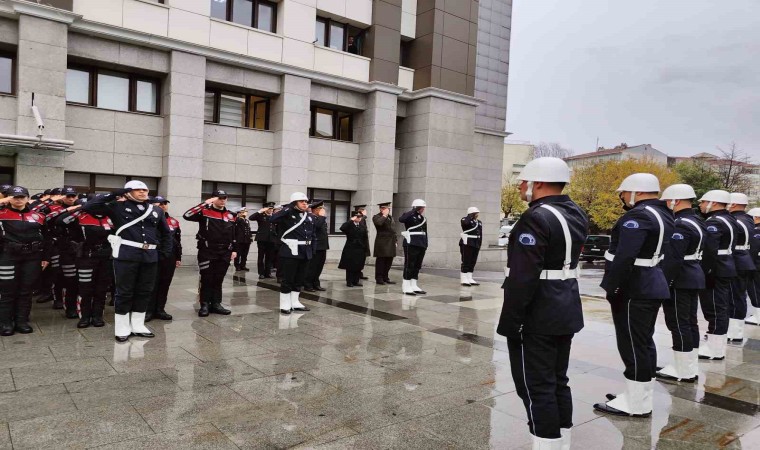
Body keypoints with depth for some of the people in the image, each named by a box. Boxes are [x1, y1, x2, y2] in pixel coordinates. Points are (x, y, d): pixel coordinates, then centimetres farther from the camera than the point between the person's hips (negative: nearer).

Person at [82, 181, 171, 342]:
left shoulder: (156, 211, 13)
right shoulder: (118, 207, 1)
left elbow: (165, 233, 25)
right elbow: (87, 207, -5)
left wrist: (165, 253, 14)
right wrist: (112, 195, -8)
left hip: (150, 256, 5)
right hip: (126, 255, -4)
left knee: (144, 291, 11)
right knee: (124, 292, 3)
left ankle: (138, 326, 23)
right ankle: (122, 329, 14)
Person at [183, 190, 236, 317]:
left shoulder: (230, 216, 12)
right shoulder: (204, 212, -3)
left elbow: (233, 234, 16)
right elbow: (187, 215, -19)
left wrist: (234, 250, 10)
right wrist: (205, 204, -20)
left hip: (224, 253, 4)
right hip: (207, 252, -4)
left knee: (218, 280, 10)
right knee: (206, 279, 1)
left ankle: (216, 304, 18)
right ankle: (205, 305, 9)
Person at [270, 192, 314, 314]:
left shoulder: (310, 217, 12)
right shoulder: (288, 215, -7)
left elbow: (312, 235, 17)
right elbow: (273, 219, -25)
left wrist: (312, 250, 10)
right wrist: (288, 208, -20)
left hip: (305, 252, 7)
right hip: (291, 252, -7)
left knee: (300, 279, 13)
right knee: (288, 279, 0)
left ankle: (295, 302, 25)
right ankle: (285, 305, 10)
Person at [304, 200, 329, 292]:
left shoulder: (321, 218, 18)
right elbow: (318, 225, -31)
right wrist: (322, 216, -18)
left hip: (322, 246, 9)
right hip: (315, 247, -9)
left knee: (319, 267, 14)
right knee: (312, 267, -4)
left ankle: (316, 284, 22)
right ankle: (307, 285, 4)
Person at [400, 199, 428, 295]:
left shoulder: (423, 218, 18)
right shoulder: (409, 215, -4)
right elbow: (401, 219, -27)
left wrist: (426, 244, 12)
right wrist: (413, 211, -22)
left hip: (421, 245, 7)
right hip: (411, 244, -7)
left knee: (417, 266, 10)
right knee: (409, 265, -5)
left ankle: (413, 286, 18)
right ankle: (406, 287, 0)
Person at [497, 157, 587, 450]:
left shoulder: (536, 218, -20)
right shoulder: (576, 214, 9)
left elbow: (522, 278, -24)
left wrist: (509, 322, -17)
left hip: (537, 318, -9)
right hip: (566, 312, 10)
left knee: (536, 387, 2)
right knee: (557, 382, 18)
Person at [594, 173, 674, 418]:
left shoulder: (638, 216, -19)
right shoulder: (662, 214, 14)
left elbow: (624, 257, -26)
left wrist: (612, 287, -19)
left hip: (634, 290, -11)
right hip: (652, 286, 11)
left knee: (633, 345, -2)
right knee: (643, 343, 16)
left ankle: (636, 404, 7)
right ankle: (639, 396, 27)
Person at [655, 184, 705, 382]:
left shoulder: (680, 225, -19)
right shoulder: (697, 222, 13)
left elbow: (673, 259, -24)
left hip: (679, 281, -10)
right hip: (694, 278, 10)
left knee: (679, 324, -3)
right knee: (690, 322, 14)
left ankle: (683, 372, 4)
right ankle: (690, 367, 23)